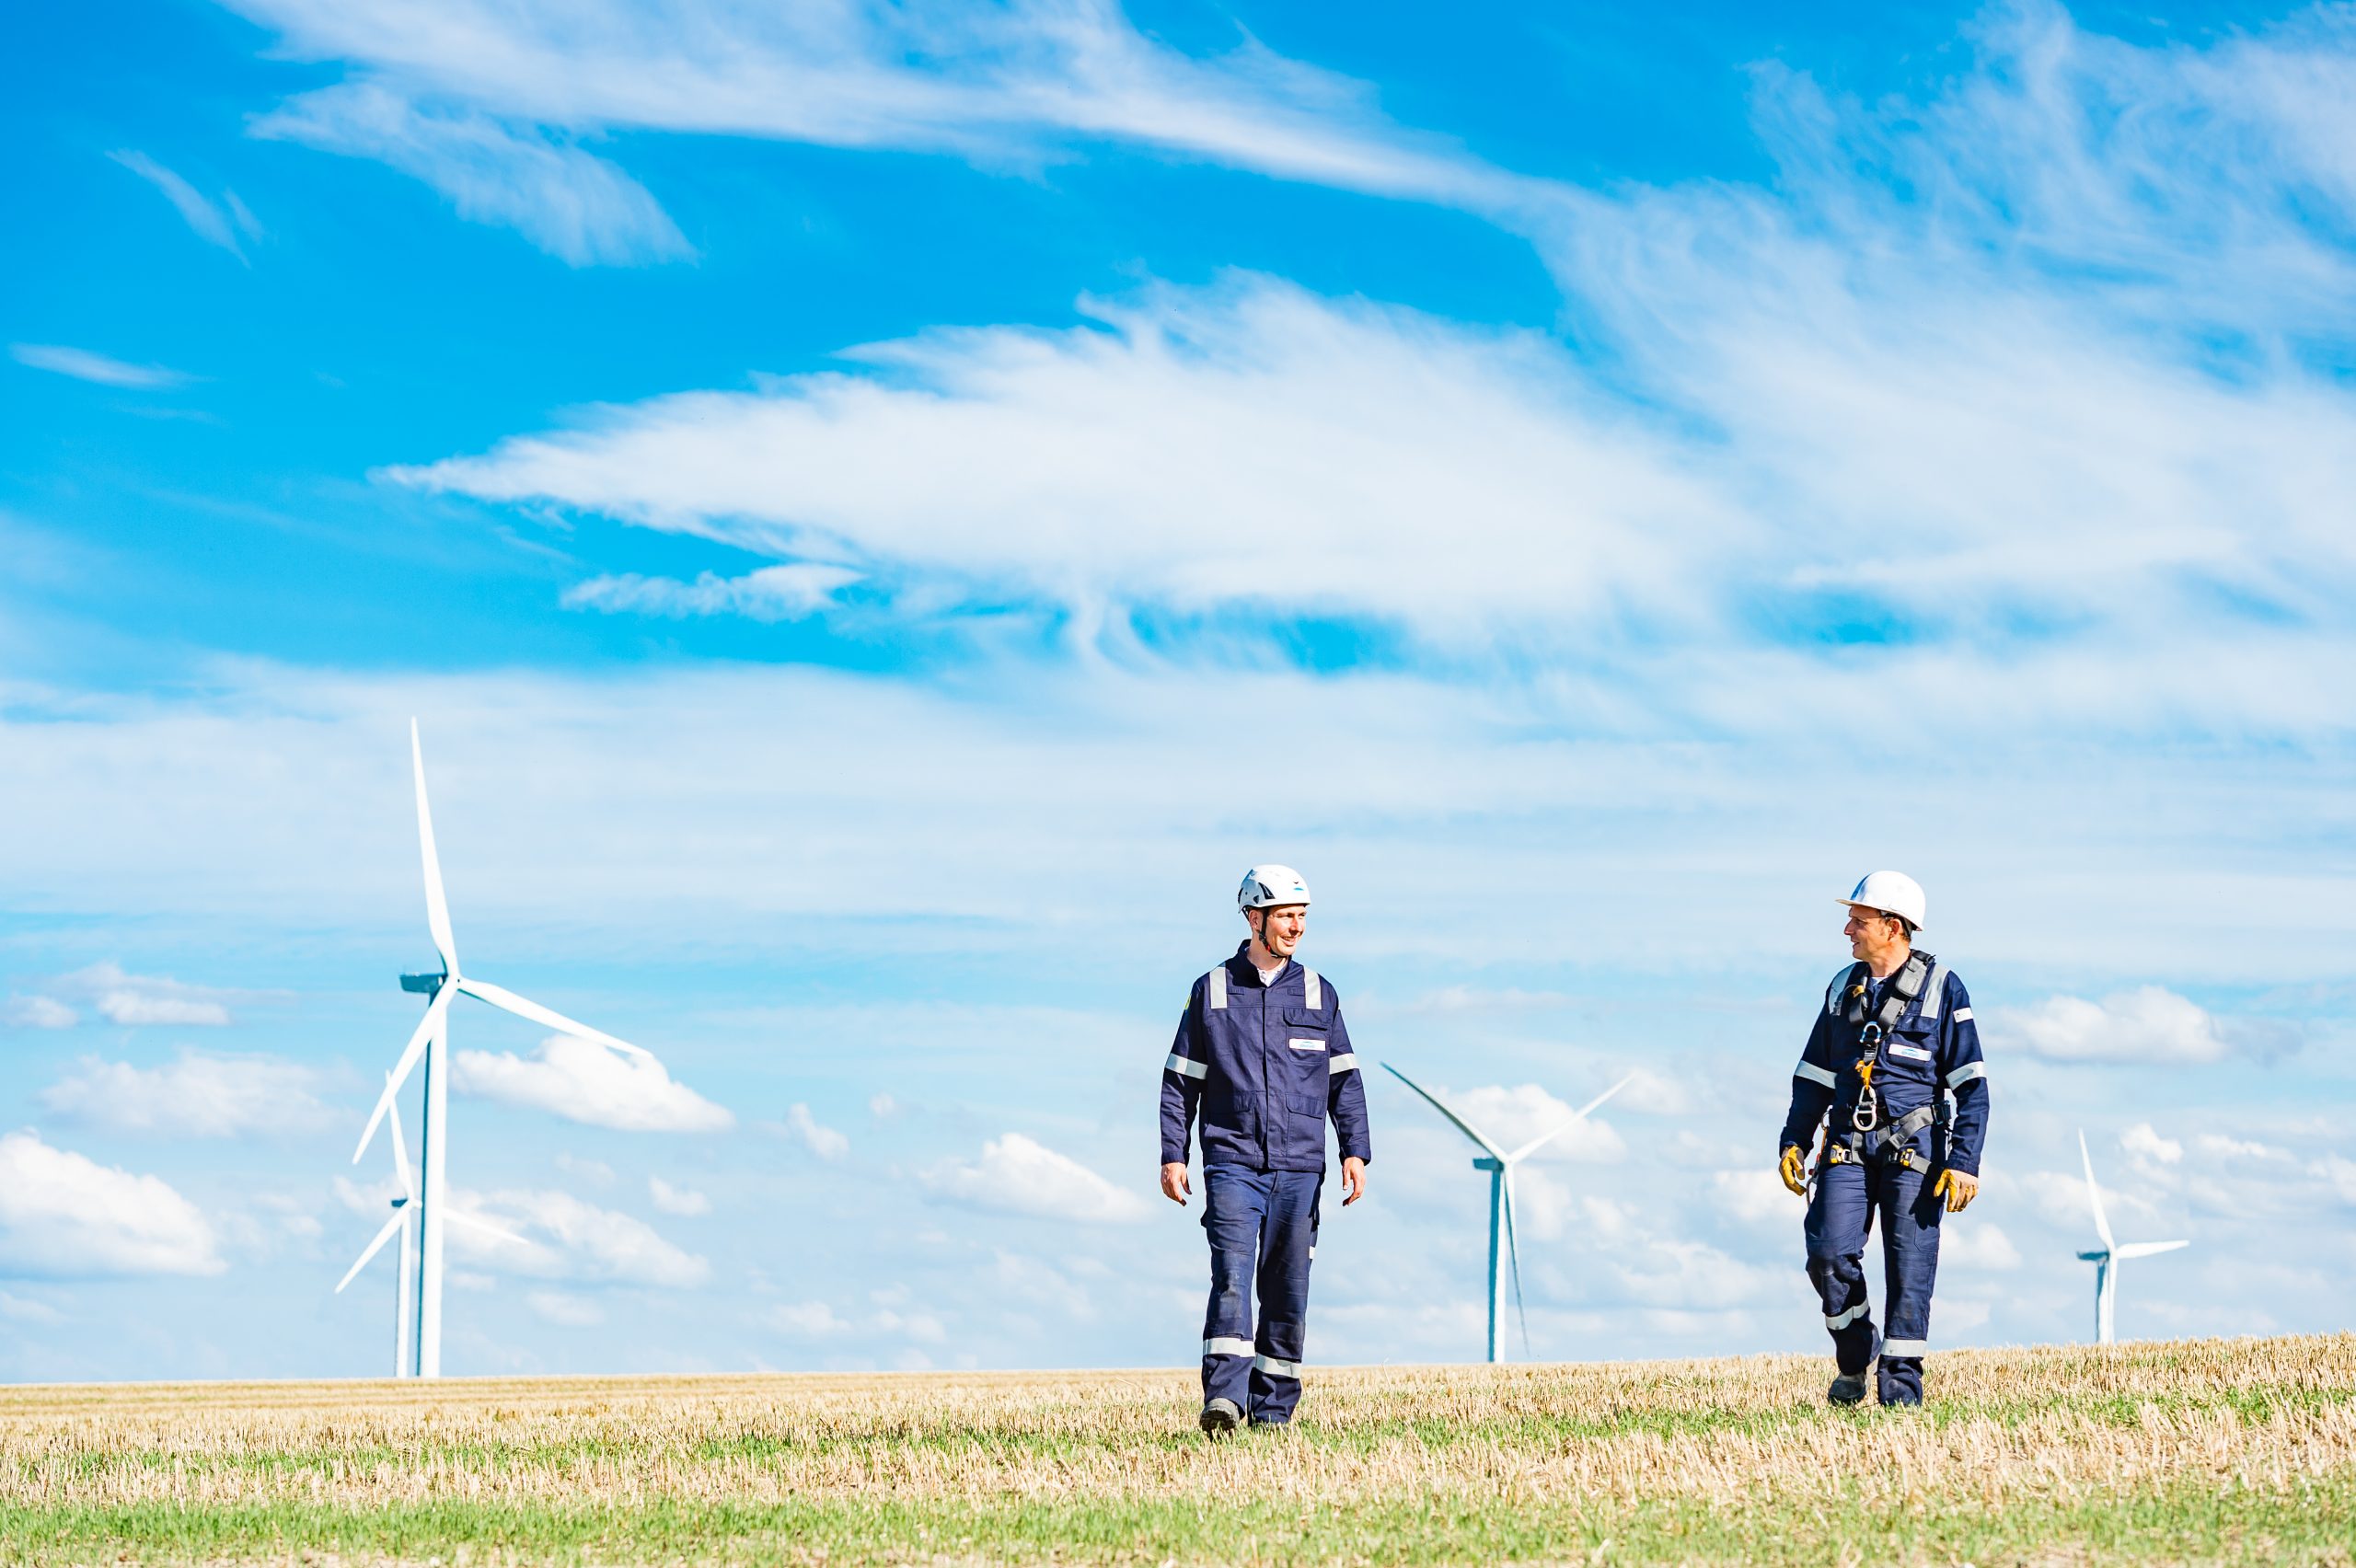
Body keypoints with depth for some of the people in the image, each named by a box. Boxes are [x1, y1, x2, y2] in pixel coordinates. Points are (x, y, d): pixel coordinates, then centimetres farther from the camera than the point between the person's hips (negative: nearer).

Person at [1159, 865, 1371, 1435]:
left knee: (1288, 1290, 2)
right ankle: (1224, 1399, -26)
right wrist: (1172, 1156, 1)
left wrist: (1355, 1152, 1)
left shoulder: (1317, 993, 11)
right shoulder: (1211, 992, 6)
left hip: (1300, 1169, 2)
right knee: (1232, 1277, -17)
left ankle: (1272, 1411, 9)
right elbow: (1180, 1080, 9)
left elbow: (1345, 1080, 12)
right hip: (1231, 1164, -2)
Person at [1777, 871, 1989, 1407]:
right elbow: (1813, 1075, 21)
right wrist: (1793, 1142, 11)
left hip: (1915, 1147, -4)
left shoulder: (1941, 988, -2)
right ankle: (1854, 1362, 10)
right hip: (1849, 1146, 4)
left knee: (1909, 1271, -7)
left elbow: (1970, 1083, -4)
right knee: (1830, 1255, -11)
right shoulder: (1843, 989, 14)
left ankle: (1900, 1391, -1)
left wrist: (1964, 1162, -11)